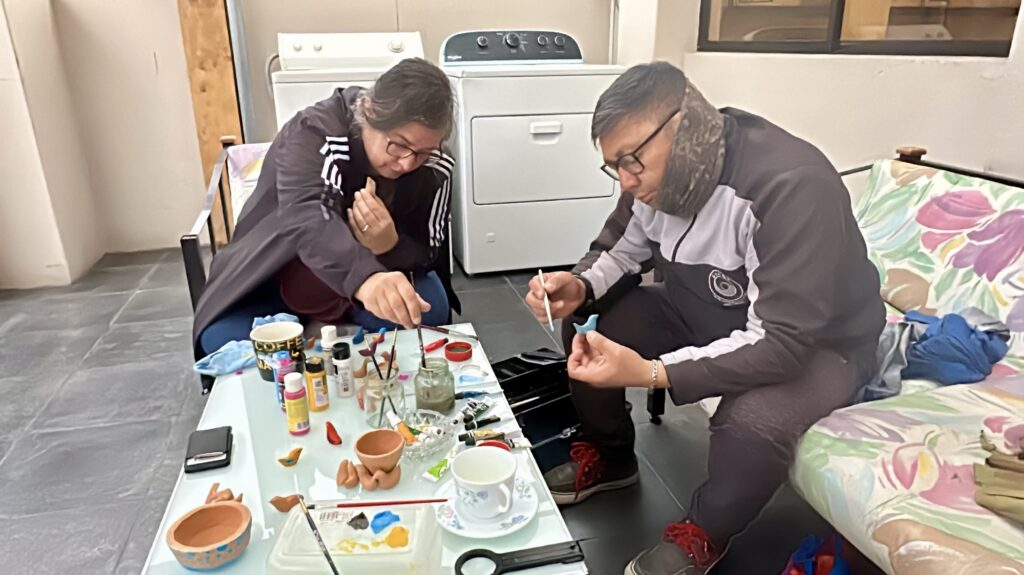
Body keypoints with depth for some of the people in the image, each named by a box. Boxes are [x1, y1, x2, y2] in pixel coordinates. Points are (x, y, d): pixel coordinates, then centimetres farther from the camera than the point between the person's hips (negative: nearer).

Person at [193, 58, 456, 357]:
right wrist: (365, 277, -67)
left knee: (429, 308, -27)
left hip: (379, 273, 2)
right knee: (221, 340, -26)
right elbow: (305, 217, -46)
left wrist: (391, 246, -38)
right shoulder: (314, 131, -27)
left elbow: (428, 256, -12)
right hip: (278, 272, -2)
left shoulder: (434, 168, -16)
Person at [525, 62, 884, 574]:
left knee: (754, 420, -36)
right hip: (704, 315, 6)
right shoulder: (659, 171, -11)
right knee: (584, 324, -8)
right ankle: (608, 456, 16)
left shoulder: (792, 185, -34)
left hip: (815, 344, -6)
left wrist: (649, 373, -44)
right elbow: (620, 250, 3)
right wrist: (580, 287, -21)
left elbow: (781, 344, -36)